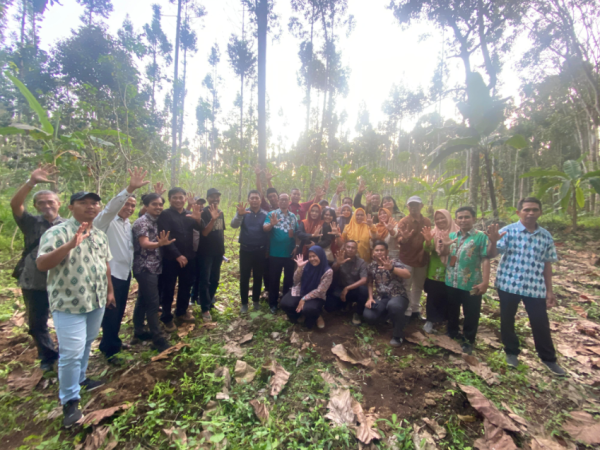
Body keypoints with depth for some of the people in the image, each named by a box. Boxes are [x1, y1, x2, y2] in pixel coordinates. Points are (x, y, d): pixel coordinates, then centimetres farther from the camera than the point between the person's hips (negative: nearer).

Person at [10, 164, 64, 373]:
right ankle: (48, 356, 38)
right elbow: (15, 204, -17)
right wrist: (32, 181, -31)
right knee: (37, 324, 16)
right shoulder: (31, 222, 0)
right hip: (34, 283, 2)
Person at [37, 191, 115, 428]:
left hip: (96, 301, 7)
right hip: (69, 303, -6)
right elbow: (41, 264, -23)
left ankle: (79, 379, 43)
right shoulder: (57, 232, -14)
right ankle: (70, 401, 18)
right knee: (71, 352, -1)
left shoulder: (100, 235, 8)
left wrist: (110, 290, 18)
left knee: (86, 345, 21)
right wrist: (71, 244, -35)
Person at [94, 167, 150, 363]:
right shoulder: (107, 221, -13)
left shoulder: (128, 224, 12)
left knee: (119, 311, 19)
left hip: (125, 273, 8)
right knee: (111, 312, 2)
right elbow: (111, 207, -34)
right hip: (110, 274, -8)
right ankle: (109, 349, 20)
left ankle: (113, 342, 37)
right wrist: (130, 188, -47)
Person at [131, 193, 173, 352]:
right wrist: (160, 244, -47)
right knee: (153, 303, -7)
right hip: (145, 268, -9)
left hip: (153, 267, 9)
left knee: (142, 301, 16)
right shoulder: (142, 222, -15)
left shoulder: (155, 221, 11)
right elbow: (144, 244, -28)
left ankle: (138, 333, 27)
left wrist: (161, 243, 0)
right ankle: (158, 339, 0)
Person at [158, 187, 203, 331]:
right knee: (168, 289, 4)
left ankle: (181, 312, 32)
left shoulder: (189, 215, 11)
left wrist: (198, 219, -24)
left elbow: (201, 228, -2)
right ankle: (167, 318, 19)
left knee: (185, 287, 15)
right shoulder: (165, 214, -6)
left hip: (189, 257, 5)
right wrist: (177, 255, -20)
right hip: (170, 258, -5)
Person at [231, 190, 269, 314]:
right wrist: (239, 215, -41)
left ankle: (256, 300, 29)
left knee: (258, 277, 12)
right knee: (244, 277, 5)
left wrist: (267, 249, -6)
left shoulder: (265, 214, -1)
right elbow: (234, 225, -20)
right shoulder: (243, 212, -4)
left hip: (260, 250, 1)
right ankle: (244, 303, 20)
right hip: (245, 250, -1)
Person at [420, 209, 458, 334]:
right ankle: (431, 320, 18)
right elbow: (428, 249, -15)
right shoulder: (433, 233, -1)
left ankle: (445, 319, 34)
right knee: (432, 298, 4)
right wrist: (428, 241, -38)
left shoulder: (456, 233, -4)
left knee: (447, 298, 13)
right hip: (434, 273, 0)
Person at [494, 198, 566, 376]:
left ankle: (549, 358, 31)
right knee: (507, 320, 11)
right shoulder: (508, 231, -6)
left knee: (541, 324, 9)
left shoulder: (546, 236, 6)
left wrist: (549, 290, 10)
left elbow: (547, 264, 11)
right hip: (508, 284, -2)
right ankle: (511, 352, 32)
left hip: (535, 287, 2)